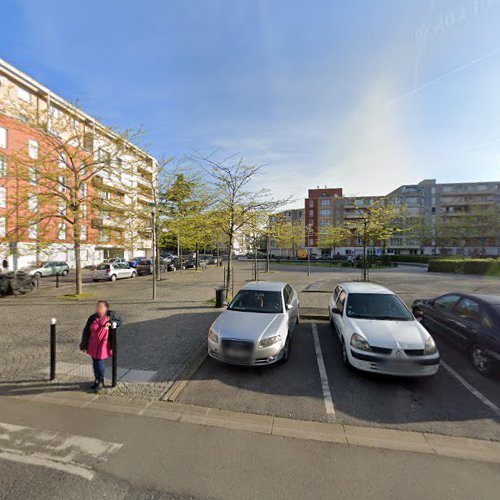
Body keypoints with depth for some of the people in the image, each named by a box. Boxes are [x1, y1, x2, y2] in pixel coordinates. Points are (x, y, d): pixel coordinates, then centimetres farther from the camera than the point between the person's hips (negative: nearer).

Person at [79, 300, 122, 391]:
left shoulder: (111, 315, -9)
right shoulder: (92, 318, -3)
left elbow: (119, 321, 5)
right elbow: (86, 332, 4)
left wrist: (111, 323, -16)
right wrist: (84, 345, 6)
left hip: (103, 344, -3)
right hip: (93, 345, 4)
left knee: (100, 363, 0)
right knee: (95, 363, 16)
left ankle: (101, 382, 18)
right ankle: (96, 380, 36)